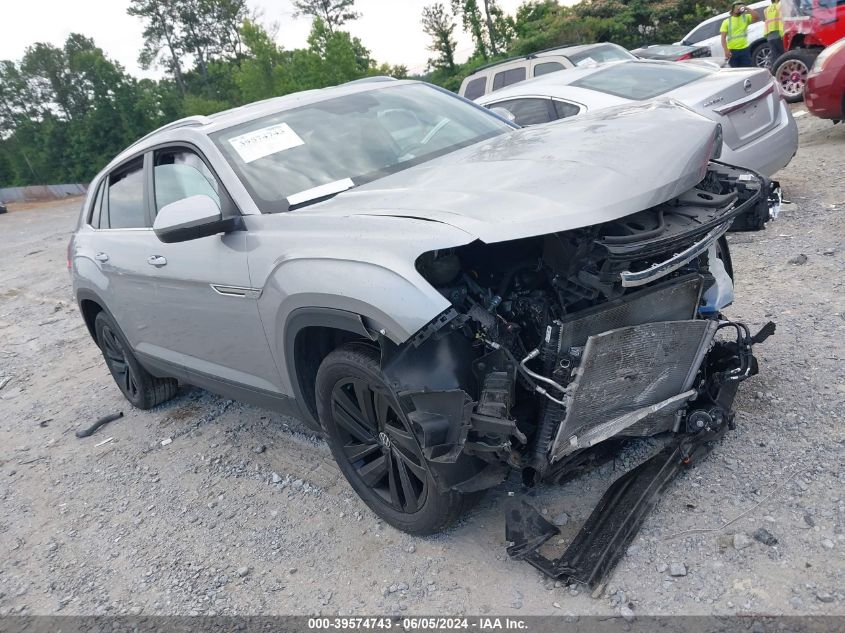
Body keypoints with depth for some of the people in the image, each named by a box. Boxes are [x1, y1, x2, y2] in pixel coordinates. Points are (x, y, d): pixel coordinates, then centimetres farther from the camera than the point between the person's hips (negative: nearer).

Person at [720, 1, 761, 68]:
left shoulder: (746, 17, 10)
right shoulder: (727, 21, 4)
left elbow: (757, 18, -8)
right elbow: (723, 38, -4)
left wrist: (747, 9, -8)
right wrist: (726, 50, -17)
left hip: (744, 50, 2)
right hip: (732, 51, -1)